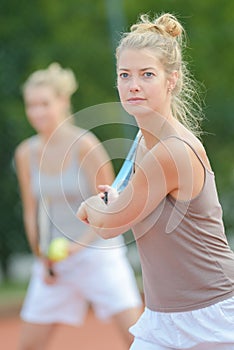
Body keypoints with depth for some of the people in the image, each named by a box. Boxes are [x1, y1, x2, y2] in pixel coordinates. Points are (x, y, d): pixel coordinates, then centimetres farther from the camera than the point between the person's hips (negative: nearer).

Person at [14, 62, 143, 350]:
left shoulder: (85, 145, -12)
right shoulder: (25, 153, 1)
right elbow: (31, 211, 10)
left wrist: (79, 245, -21)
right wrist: (41, 258, 2)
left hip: (98, 253, -4)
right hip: (54, 260, 5)